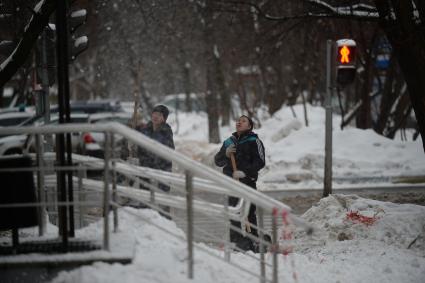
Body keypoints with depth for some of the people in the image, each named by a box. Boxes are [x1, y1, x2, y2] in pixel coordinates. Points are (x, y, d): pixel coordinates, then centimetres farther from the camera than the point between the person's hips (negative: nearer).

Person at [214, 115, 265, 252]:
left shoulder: (254, 141, 0)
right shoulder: (229, 142, 17)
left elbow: (260, 162, -9)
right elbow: (218, 161, 15)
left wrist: (244, 172, -19)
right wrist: (225, 154, -6)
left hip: (248, 182, -6)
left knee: (248, 212, -10)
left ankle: (251, 243, -8)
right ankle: (236, 240, 15)